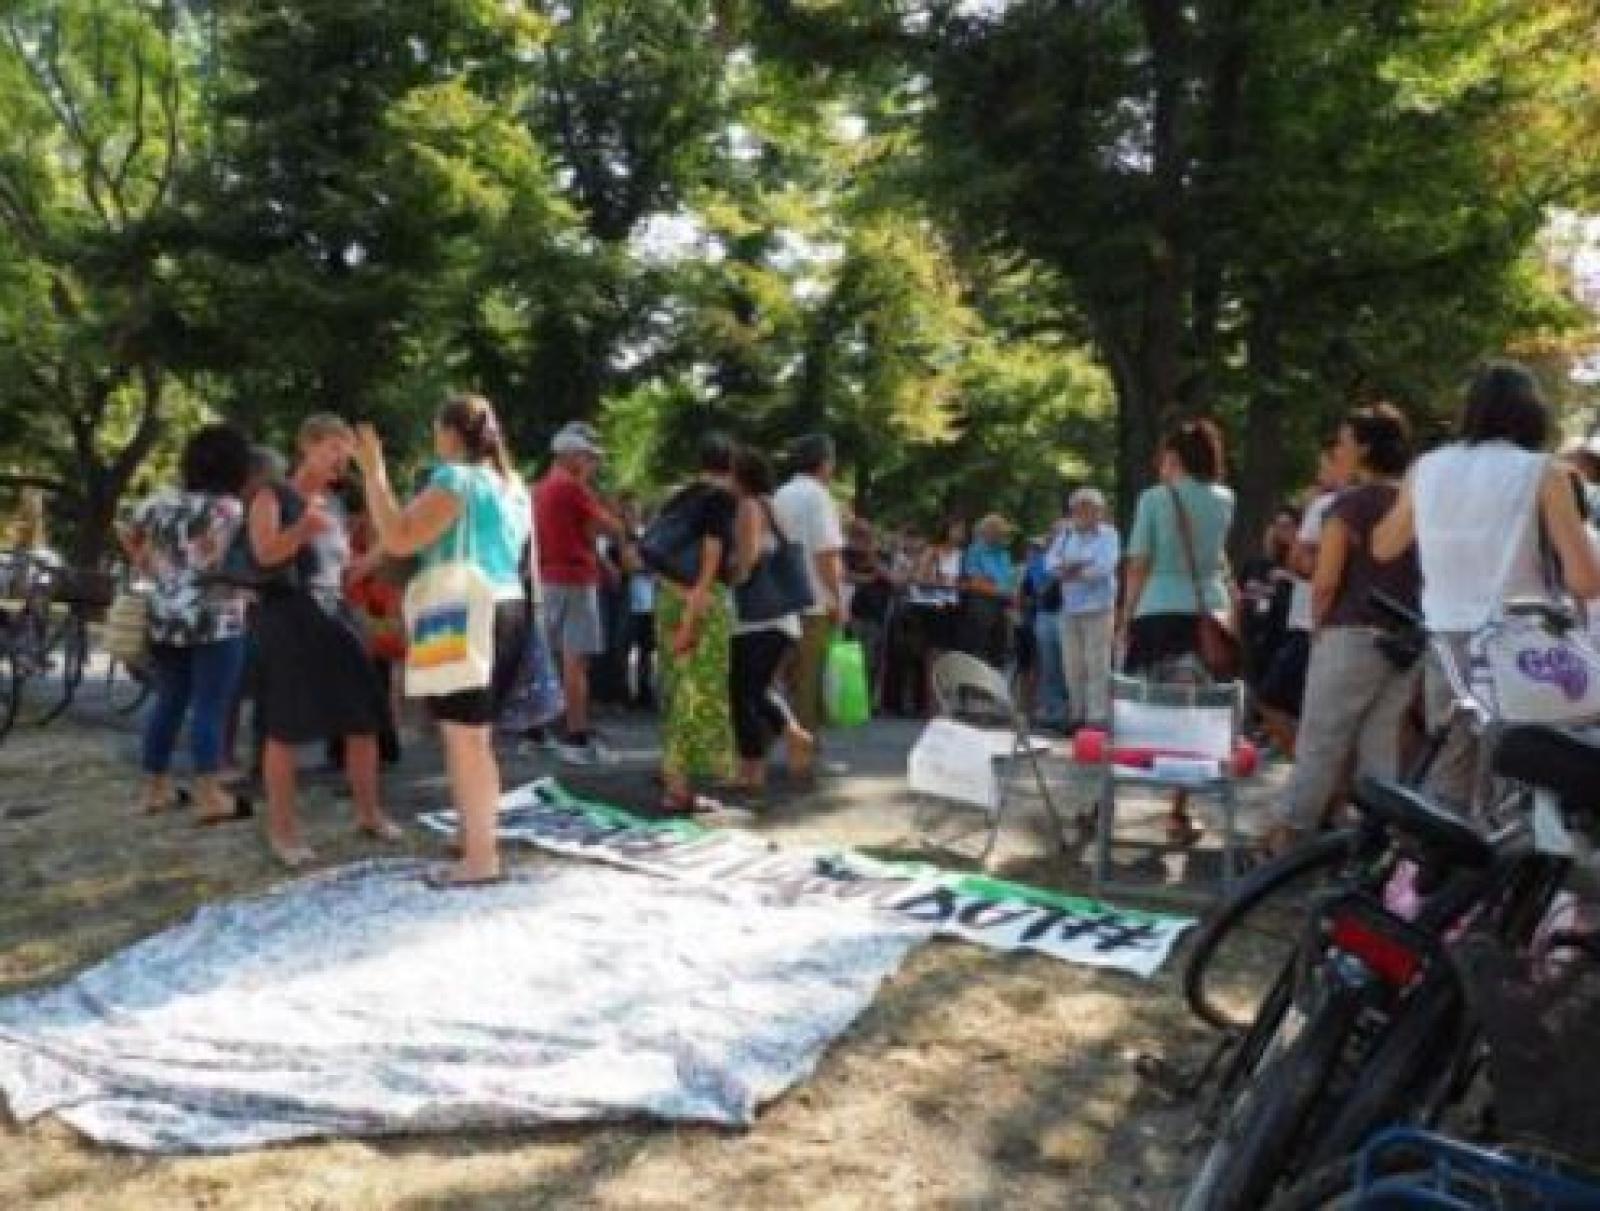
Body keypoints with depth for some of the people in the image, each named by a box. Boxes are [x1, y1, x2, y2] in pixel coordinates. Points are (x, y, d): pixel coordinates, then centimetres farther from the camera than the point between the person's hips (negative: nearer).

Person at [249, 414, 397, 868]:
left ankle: (368, 813, 19)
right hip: (288, 619, -6)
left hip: (335, 617, 6)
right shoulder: (273, 497, -2)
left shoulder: (335, 504, 16)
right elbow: (265, 553, -19)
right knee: (285, 729, -2)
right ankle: (282, 830, 8)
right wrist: (305, 525, -32)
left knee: (365, 720, 5)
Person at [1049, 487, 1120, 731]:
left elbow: (1104, 566, -14)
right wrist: (1082, 568, -11)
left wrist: (1073, 570, -9)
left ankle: (1098, 716, -5)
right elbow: (1052, 562, 5)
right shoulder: (1067, 534, 16)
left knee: (1097, 665, -7)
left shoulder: (1108, 535, 0)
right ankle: (1078, 713, 16)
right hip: (1070, 608, 6)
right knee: (1073, 666, 7)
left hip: (1098, 608, -5)